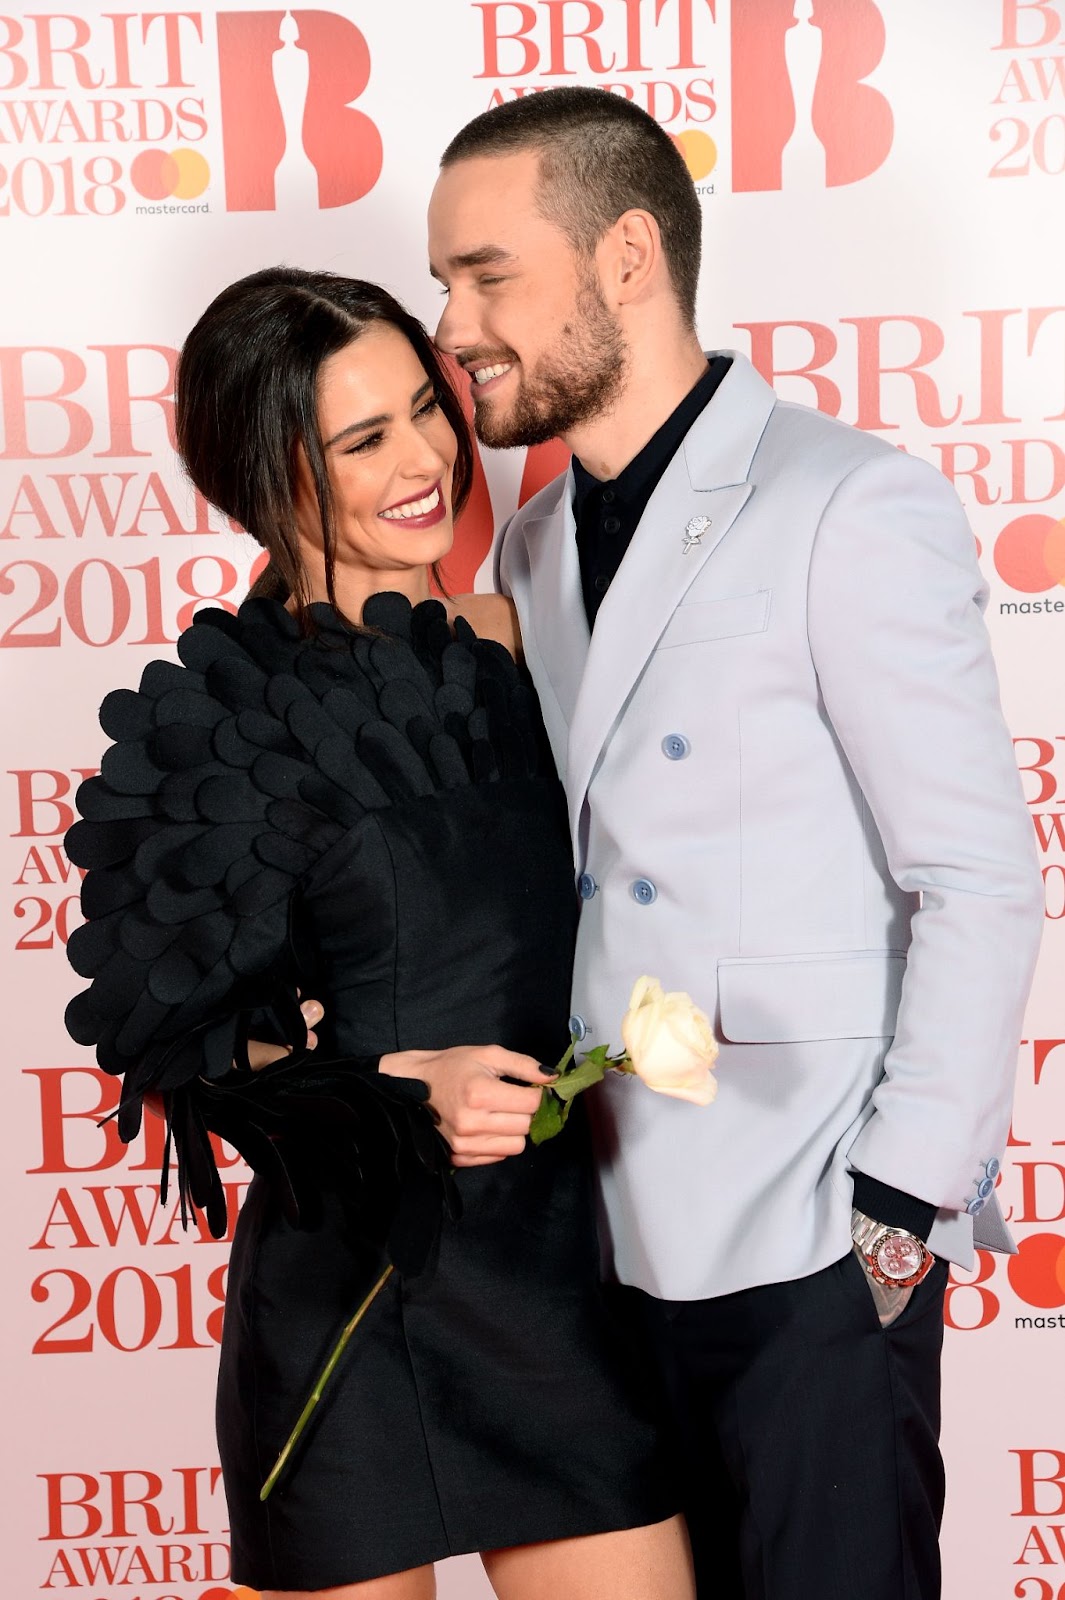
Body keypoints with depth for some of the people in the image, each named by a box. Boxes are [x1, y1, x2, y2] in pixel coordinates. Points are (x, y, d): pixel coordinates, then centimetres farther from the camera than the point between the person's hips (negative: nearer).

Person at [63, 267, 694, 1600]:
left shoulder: (509, 647, 4)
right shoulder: (227, 724, -10)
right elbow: (184, 1043, -8)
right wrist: (400, 1089, -20)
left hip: (551, 1254, 4)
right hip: (355, 1282, -4)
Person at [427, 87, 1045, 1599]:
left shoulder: (854, 509, -11)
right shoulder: (530, 549, 11)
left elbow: (978, 886, -13)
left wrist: (903, 1203, -13)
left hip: (812, 1247, -6)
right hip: (616, 1231, 7)